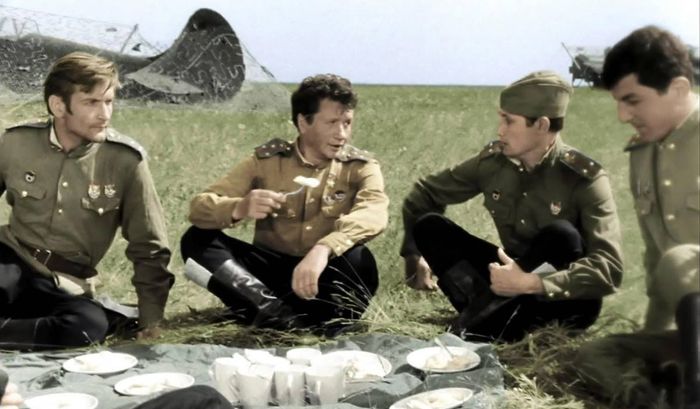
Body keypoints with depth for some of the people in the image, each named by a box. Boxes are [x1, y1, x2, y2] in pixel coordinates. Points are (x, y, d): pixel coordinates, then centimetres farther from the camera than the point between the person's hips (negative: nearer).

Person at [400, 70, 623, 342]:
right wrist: (413, 255, 3)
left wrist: (531, 284, -39)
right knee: (428, 226, -11)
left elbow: (610, 269, -31)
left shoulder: (584, 179, -21)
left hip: (568, 300, -4)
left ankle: (481, 326, -27)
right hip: (513, 275, 5)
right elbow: (424, 192, 7)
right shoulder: (493, 161, -8)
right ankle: (491, 309, -29)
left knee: (561, 235, -35)